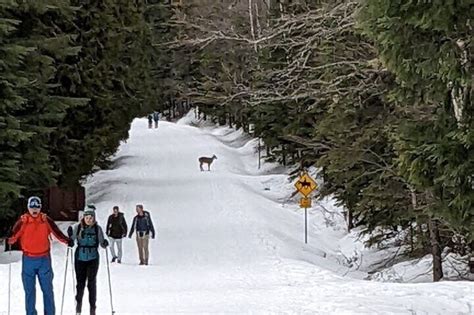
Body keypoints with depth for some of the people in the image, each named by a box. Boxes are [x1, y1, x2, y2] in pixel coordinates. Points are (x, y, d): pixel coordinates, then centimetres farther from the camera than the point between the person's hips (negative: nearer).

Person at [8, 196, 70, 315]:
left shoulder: (46, 220, -2)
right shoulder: (23, 221, -4)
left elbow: (57, 232, -3)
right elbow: (14, 236, -8)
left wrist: (66, 240, -15)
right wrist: (9, 242, -25)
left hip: (44, 260, 0)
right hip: (28, 260, 0)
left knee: (47, 289, 5)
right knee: (29, 290, 7)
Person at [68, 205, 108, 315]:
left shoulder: (97, 228, -2)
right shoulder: (77, 227, -3)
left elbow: (102, 243, 1)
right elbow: (71, 239, -4)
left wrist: (105, 244, -21)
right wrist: (70, 242, -25)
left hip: (93, 258, 0)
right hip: (80, 258, 0)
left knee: (92, 283, 0)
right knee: (80, 282, 4)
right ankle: (78, 303, 25)